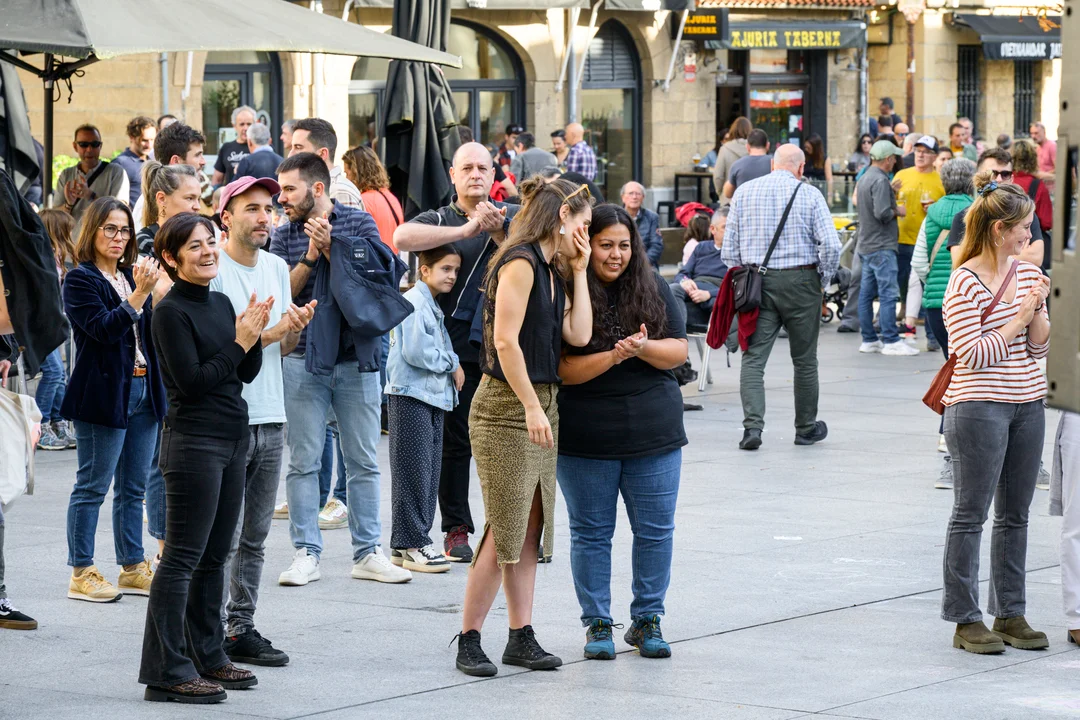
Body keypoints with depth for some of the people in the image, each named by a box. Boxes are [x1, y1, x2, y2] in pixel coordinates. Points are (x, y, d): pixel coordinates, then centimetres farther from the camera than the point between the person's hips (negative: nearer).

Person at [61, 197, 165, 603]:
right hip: (104, 394, -7)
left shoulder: (131, 276, 15)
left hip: (143, 390, 7)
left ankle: (133, 568, 17)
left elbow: (153, 331, 14)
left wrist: (152, 291, -2)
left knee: (134, 488, 11)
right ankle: (81, 574, 2)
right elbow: (104, 328, -19)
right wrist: (141, 293, -25)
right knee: (92, 486, -2)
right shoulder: (80, 280, -6)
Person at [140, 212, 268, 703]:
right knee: (182, 557, -8)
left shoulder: (221, 303, 13)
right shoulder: (171, 312, -11)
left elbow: (247, 373, 13)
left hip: (232, 440, 8)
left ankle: (207, 658, 22)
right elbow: (191, 381, -17)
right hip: (193, 441, -8)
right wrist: (240, 342, -13)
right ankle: (166, 672, -7)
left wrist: (254, 335, -4)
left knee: (215, 556, 13)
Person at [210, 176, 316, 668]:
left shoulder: (277, 267, 13)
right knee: (224, 537, -6)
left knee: (254, 537, 9)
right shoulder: (212, 270, -8)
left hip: (270, 419, 7)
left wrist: (297, 327, -3)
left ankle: (241, 629, 14)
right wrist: (269, 332, -19)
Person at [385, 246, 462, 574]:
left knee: (429, 472, 9)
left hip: (434, 397, 9)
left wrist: (452, 367, 4)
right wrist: (452, 364, -8)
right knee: (413, 472, -7)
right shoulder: (413, 303, -12)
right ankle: (410, 544, -4)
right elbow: (415, 352, -20)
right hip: (411, 396, -9)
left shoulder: (434, 306, 18)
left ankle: (415, 540, 14)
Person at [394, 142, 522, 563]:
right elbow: (402, 238, -16)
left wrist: (498, 233, -19)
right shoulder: (439, 220, 5)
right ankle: (456, 529, 10)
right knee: (455, 441, 2)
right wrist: (467, 229, -20)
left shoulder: (514, 217, 12)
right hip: (455, 350, -1)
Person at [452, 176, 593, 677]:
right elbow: (506, 341, -19)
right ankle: (469, 640, -2)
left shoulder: (550, 270, 16)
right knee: (505, 528, -8)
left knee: (531, 527, 8)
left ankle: (521, 636, 11)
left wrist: (578, 272, 9)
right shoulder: (520, 261, -12)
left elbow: (578, 335, 8)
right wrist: (532, 407, -19)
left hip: (540, 405, 9)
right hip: (507, 409, -9)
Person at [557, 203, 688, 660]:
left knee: (655, 531, 6)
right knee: (591, 532, 6)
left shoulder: (652, 288, 4)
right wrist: (615, 355, -25)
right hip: (586, 439, -3)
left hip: (654, 433, 3)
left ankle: (647, 620, 19)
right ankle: (597, 624, 16)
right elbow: (563, 369, -12)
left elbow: (679, 351, 2)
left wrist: (643, 348, -17)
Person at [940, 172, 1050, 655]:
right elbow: (975, 355, -15)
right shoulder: (965, 283, -11)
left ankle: (1010, 614, 18)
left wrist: (1038, 308, -9)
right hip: (978, 406, -7)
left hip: (1028, 404, 7)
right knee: (971, 514, -1)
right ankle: (965, 619, 4)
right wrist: (1020, 315, -13)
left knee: (1015, 514, 10)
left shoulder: (1027, 274, 8)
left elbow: (1039, 348, 8)